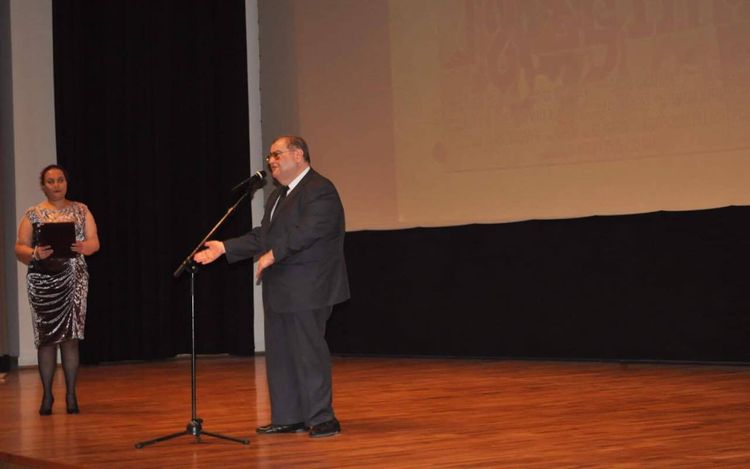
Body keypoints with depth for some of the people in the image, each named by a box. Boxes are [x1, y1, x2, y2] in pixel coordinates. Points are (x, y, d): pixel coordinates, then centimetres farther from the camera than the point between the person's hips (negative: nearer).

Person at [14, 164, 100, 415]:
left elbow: (95, 242, 6)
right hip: (42, 281, 0)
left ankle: (71, 394, 2)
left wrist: (84, 247, -17)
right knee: (46, 337, -1)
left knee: (70, 336, -4)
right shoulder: (32, 215, 7)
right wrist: (35, 254, -18)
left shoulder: (81, 211, 10)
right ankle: (47, 395, 6)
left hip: (73, 280, 0)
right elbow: (20, 248, 4)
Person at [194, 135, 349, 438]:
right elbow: (262, 236, 21)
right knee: (279, 354, 11)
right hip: (279, 290, 10)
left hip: (307, 290, -10)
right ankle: (288, 417, 18)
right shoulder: (278, 195, 21)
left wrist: (273, 254, -30)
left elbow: (307, 231, -25)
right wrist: (225, 248, 13)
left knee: (308, 351, -8)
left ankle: (322, 419, -2)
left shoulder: (320, 191, -12)